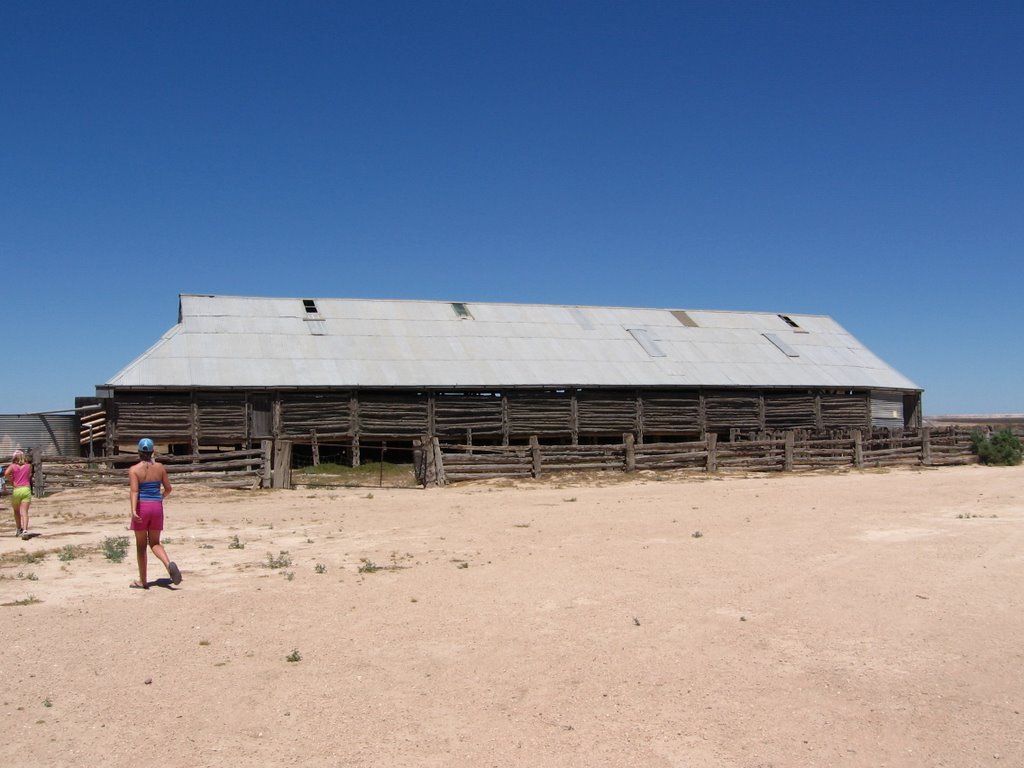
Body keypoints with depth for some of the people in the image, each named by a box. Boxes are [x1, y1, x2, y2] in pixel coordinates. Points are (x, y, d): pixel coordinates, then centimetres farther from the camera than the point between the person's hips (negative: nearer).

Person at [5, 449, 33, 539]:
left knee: (16, 511, 21)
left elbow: (6, 473, -16)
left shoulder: (12, 466, 2)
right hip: (26, 489, 0)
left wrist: (11, 482, -2)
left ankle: (19, 529, 30)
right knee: (24, 511, -8)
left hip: (16, 490, 0)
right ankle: (25, 530, -27)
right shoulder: (28, 466, 8)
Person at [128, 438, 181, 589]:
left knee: (141, 546, 10)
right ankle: (169, 564, -16)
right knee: (155, 543, 13)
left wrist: (133, 510, -26)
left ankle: (143, 581, 17)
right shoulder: (160, 467, 3)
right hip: (157, 507, 3)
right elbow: (168, 488, 7)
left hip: (142, 507, -3)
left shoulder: (134, 470, -7)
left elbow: (134, 491, -18)